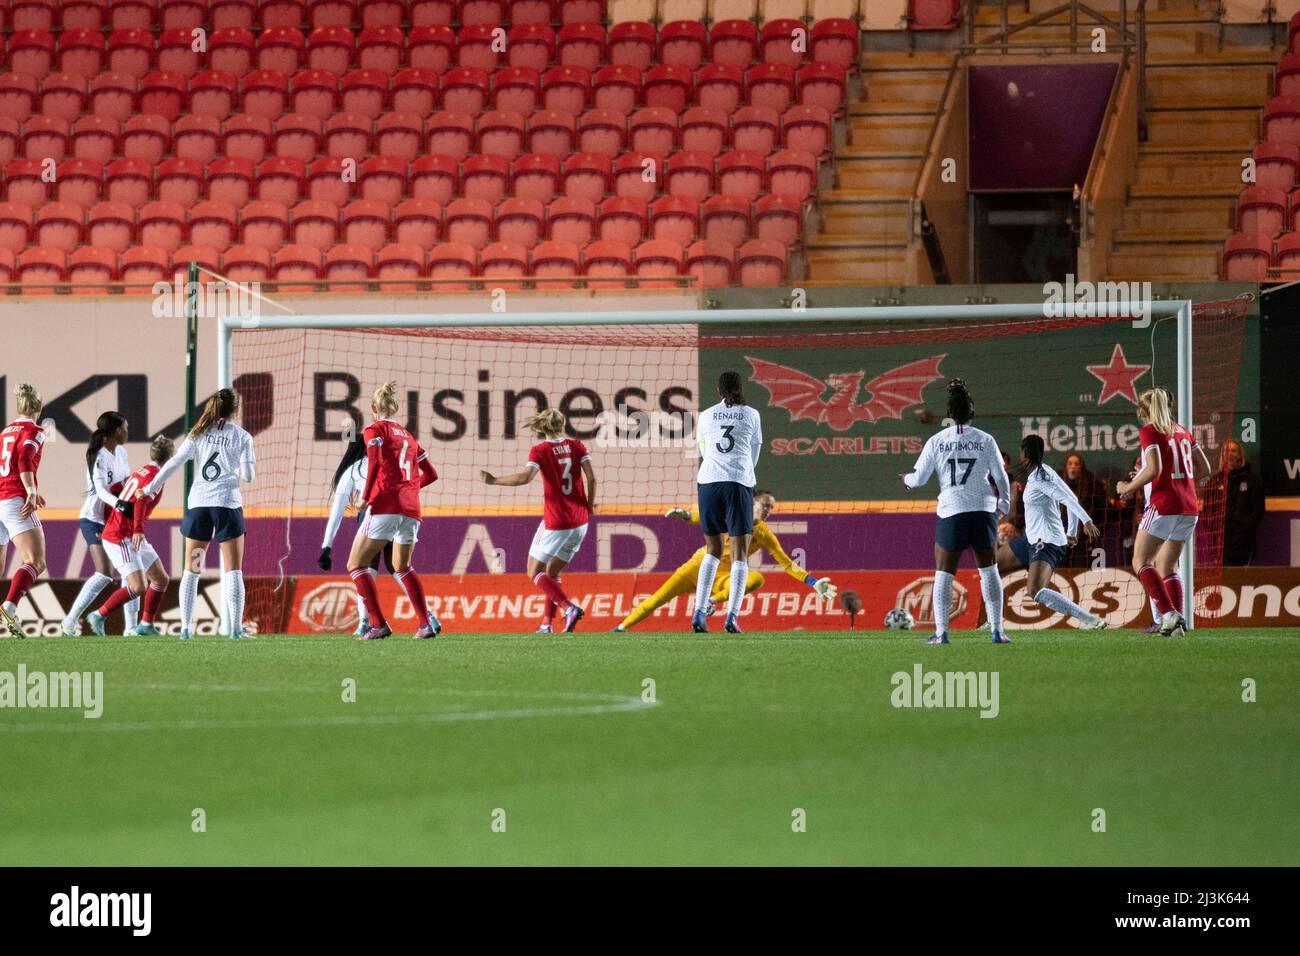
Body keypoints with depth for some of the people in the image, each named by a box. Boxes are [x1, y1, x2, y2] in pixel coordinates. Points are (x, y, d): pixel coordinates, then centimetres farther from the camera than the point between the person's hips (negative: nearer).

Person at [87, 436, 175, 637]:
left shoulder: (140, 473, 13)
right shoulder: (154, 477, -14)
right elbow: (141, 502, -29)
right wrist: (138, 530, -37)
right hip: (121, 538, -10)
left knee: (161, 579, 12)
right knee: (138, 587, -16)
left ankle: (146, 625, 17)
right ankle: (99, 616, -6)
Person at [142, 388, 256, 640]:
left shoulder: (199, 434, 8)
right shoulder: (241, 437, 1)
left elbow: (174, 463, 4)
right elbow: (248, 475, -3)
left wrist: (150, 489, 11)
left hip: (198, 505, 2)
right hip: (227, 505, -2)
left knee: (191, 571, 8)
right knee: (233, 571, 1)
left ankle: (186, 628, 4)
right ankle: (236, 628, -5)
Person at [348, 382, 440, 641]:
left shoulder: (375, 430, 2)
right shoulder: (407, 435, 20)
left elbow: (375, 461, -15)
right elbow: (430, 474, 21)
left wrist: (365, 497, -9)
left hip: (384, 505, -6)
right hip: (411, 507, 6)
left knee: (356, 565, 3)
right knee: (402, 568, 23)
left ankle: (379, 624, -10)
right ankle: (427, 622, 8)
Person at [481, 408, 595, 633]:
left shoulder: (540, 450, -8)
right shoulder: (576, 446, 5)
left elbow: (525, 477, -23)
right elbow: (591, 477, -2)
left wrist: (494, 480, -14)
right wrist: (589, 506, 9)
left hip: (556, 522, -6)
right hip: (579, 522, 6)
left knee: (535, 572, 5)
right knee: (552, 573, 18)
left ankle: (569, 607, -15)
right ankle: (546, 624, 12)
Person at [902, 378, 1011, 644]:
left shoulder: (936, 442, -1)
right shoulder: (985, 440, 0)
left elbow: (919, 478, 3)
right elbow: (1001, 477, 7)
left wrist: (907, 479, 27)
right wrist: (1004, 503, 25)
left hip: (951, 513, -1)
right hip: (983, 511, 1)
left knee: (943, 575, 6)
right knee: (989, 571, 13)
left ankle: (941, 632, -2)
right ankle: (996, 630, 9)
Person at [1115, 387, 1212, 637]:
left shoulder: (1149, 432, -5)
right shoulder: (1181, 431, 15)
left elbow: (1154, 469, -18)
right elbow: (1204, 470, 14)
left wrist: (1129, 487, -5)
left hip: (1163, 506, -7)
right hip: (1189, 507, 7)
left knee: (1141, 562, -1)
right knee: (1167, 567, 14)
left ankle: (1169, 614, -17)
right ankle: (1177, 621, 2)